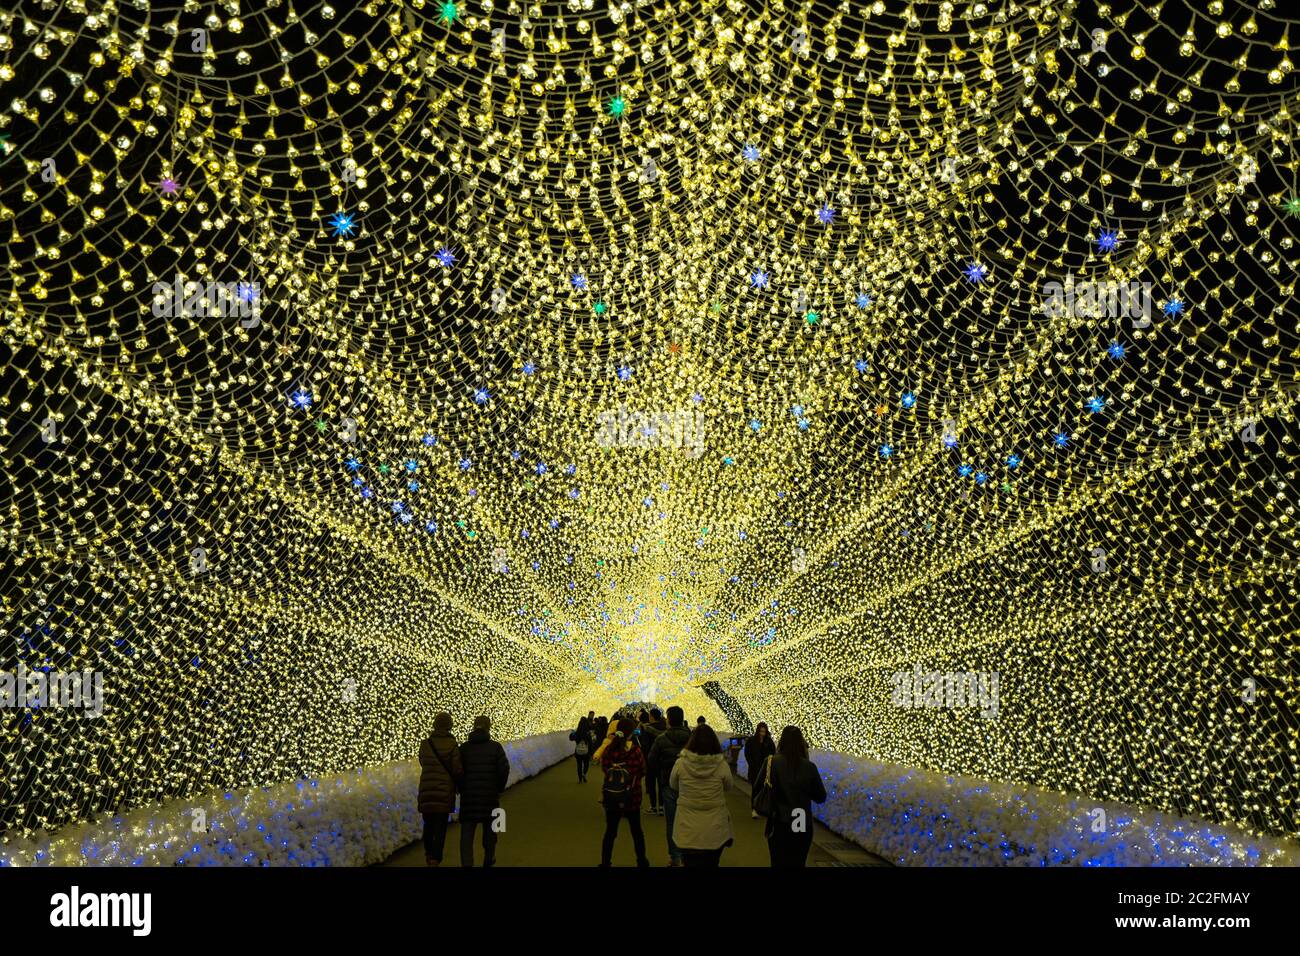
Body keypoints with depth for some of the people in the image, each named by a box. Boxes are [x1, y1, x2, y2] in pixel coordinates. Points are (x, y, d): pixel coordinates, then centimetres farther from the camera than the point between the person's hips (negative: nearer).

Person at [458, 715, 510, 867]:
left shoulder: (464, 747, 0)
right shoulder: (495, 747, -3)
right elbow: (504, 768, -10)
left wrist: (461, 788, 10)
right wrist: (499, 788, 5)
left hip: (468, 795, 0)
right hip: (490, 795, 0)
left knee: (467, 831, 3)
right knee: (489, 826, 19)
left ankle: (467, 863, -12)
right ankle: (489, 860, 34)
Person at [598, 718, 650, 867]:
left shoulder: (608, 750, -12)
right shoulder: (635, 751, -18)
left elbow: (604, 768, 4)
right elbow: (643, 771, -5)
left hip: (611, 798, 1)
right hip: (632, 798, -1)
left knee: (610, 831, 14)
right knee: (636, 831, 17)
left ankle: (605, 862, 19)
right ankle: (641, 861, 28)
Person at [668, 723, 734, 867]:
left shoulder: (680, 763, -12)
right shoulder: (722, 765, -13)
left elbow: (673, 786, 7)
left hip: (687, 832, 0)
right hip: (715, 832, 1)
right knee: (711, 863, 17)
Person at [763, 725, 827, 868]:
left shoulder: (773, 763, -10)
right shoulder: (809, 767, -5)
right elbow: (821, 797, 3)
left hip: (780, 825, -1)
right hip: (804, 827, 2)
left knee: (780, 863, 9)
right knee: (798, 863, 16)